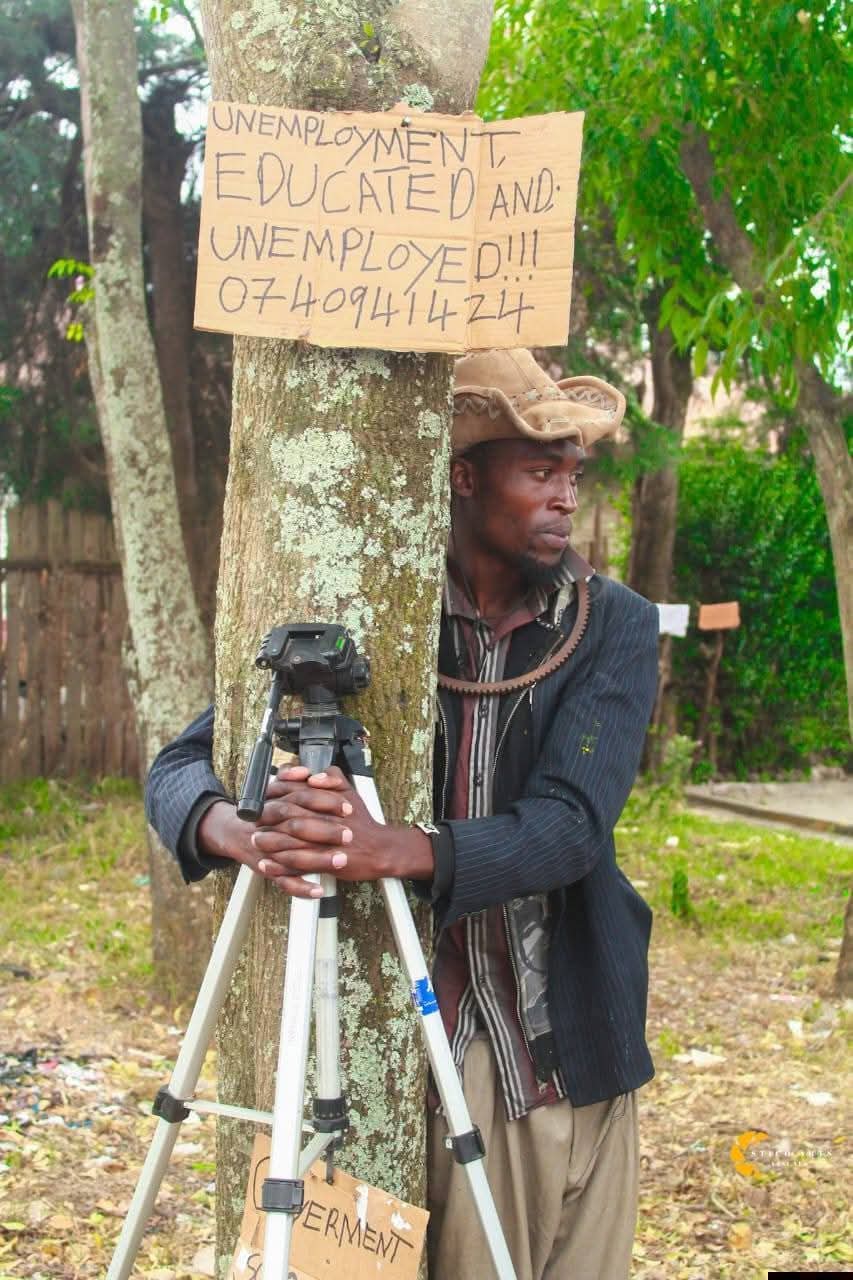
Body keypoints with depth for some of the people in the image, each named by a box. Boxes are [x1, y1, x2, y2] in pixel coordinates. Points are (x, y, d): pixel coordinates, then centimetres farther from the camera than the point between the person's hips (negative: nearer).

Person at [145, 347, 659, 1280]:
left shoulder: (613, 626, -3)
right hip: (418, 1045, -1)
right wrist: (236, 829, -29)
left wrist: (399, 850, -35)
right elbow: (179, 765, -4)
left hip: (572, 1051, 1)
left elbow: (571, 824, -17)